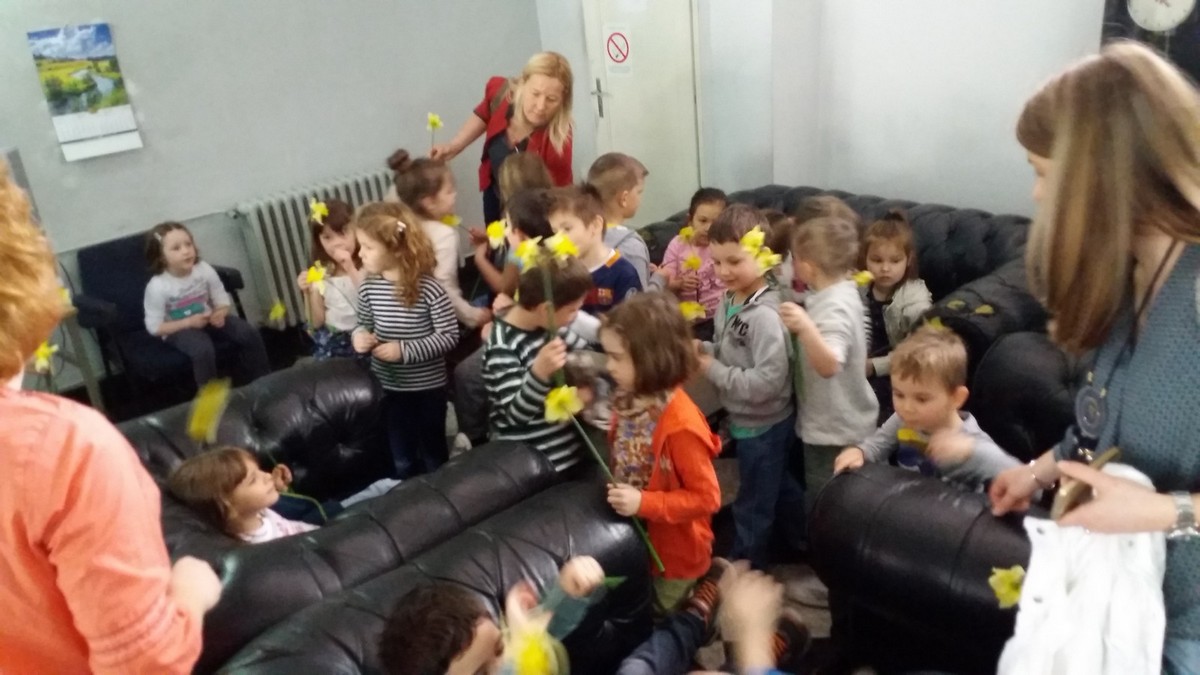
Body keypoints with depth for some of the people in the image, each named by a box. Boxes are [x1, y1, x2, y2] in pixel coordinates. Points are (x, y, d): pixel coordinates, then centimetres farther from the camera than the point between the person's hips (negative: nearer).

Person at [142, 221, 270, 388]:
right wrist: (189, 322, -24)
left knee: (249, 334, -15)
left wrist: (220, 313, -23)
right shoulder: (157, 287, -20)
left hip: (207, 318, 4)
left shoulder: (204, 269, -12)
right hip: (178, 329, -4)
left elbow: (222, 300, 1)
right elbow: (154, 327, -15)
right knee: (203, 349, -35)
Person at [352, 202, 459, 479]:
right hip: (388, 386, 4)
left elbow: (449, 336, -18)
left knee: (433, 456, 16)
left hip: (428, 386, -4)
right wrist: (359, 335, -13)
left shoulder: (428, 288, -21)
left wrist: (404, 350, -24)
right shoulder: (369, 287, -6)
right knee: (402, 460, 18)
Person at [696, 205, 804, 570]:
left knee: (752, 505, 11)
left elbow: (768, 382, -34)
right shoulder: (729, 301, -2)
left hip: (761, 425, -9)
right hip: (745, 418, 9)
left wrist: (712, 370, -27)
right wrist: (703, 349, -9)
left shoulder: (764, 316, -30)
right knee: (779, 486, 28)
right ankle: (803, 543, 48)